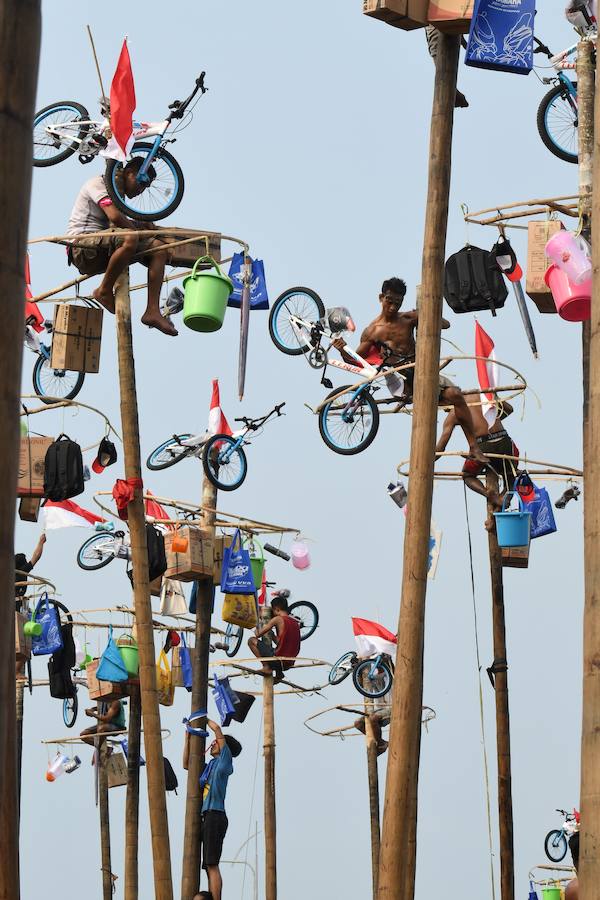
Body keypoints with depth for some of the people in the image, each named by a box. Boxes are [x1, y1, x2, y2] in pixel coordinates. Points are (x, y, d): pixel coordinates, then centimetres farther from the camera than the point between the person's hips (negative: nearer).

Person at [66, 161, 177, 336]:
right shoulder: (98, 184, -5)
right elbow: (115, 217, -20)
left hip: (103, 251, 9)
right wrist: (137, 229, -5)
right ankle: (104, 290, -17)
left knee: (158, 249, -6)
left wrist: (142, 224, 11)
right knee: (129, 238, -37)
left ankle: (152, 311, -17)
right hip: (82, 247, -9)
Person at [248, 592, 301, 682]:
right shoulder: (295, 622, 12)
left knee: (251, 641, 1)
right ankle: (279, 674, 23)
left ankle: (266, 667, -4)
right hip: (290, 663, 8)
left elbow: (258, 634, -4)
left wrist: (256, 630, 19)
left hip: (278, 660, -8)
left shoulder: (278, 619, -8)